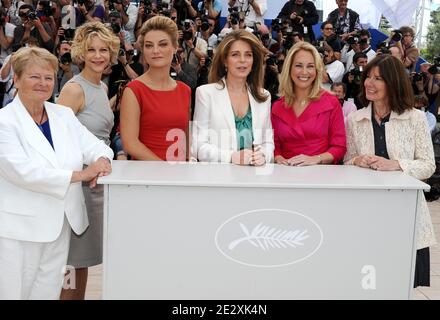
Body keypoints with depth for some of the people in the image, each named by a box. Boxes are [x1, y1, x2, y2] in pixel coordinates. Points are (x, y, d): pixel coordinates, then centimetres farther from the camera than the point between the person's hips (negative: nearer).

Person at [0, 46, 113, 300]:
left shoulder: (64, 115, 9)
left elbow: (93, 145, 8)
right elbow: (23, 171, -21)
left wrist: (102, 159, -17)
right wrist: (79, 175, -22)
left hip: (59, 226, 5)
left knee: (48, 292, 13)